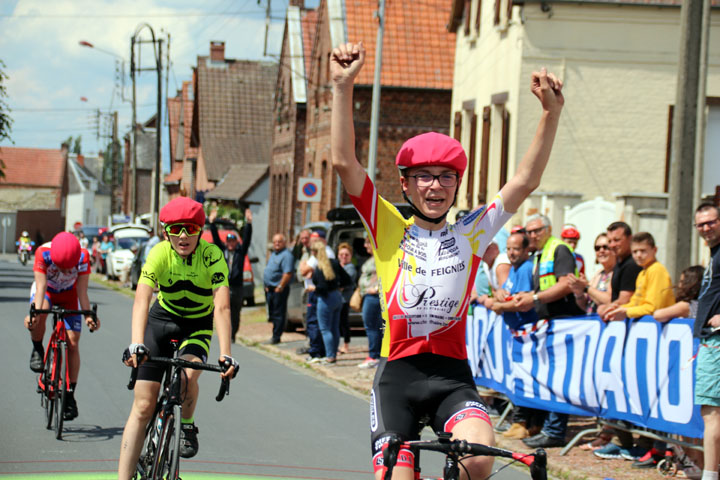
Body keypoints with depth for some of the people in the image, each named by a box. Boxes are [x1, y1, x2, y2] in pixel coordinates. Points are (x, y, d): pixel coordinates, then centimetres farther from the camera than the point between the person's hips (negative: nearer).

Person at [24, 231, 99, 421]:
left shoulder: (83, 257, -31)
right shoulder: (43, 253, -34)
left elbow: (82, 291, -26)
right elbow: (41, 288, -36)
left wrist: (89, 316, -39)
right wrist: (34, 312, -51)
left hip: (68, 295, 1)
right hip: (46, 291, -1)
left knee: (72, 342, -10)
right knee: (39, 314, -37)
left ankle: (70, 394, -1)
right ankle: (37, 350, -9)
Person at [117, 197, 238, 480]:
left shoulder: (212, 256, -24)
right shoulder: (159, 254, -23)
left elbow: (222, 307, -32)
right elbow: (141, 299, -35)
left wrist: (226, 355, -43)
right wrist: (136, 344, -49)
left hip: (198, 324, -1)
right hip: (163, 318, 1)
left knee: (187, 376, -30)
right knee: (143, 405, -8)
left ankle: (187, 426, 3)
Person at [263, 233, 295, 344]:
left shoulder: (286, 255, -13)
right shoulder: (273, 254, 17)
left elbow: (288, 273, -21)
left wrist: (279, 287, -21)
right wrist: (267, 286, 16)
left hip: (279, 290, -10)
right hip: (270, 289, 10)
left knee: (278, 314, -5)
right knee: (272, 313, 13)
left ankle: (276, 337, -2)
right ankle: (275, 337, 20)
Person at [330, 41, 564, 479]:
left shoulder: (470, 236, 11)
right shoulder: (389, 229, 6)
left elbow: (526, 181, 7)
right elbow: (345, 163, -3)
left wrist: (551, 114, -3)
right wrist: (343, 86, -12)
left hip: (452, 376, 1)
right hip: (398, 373, -1)